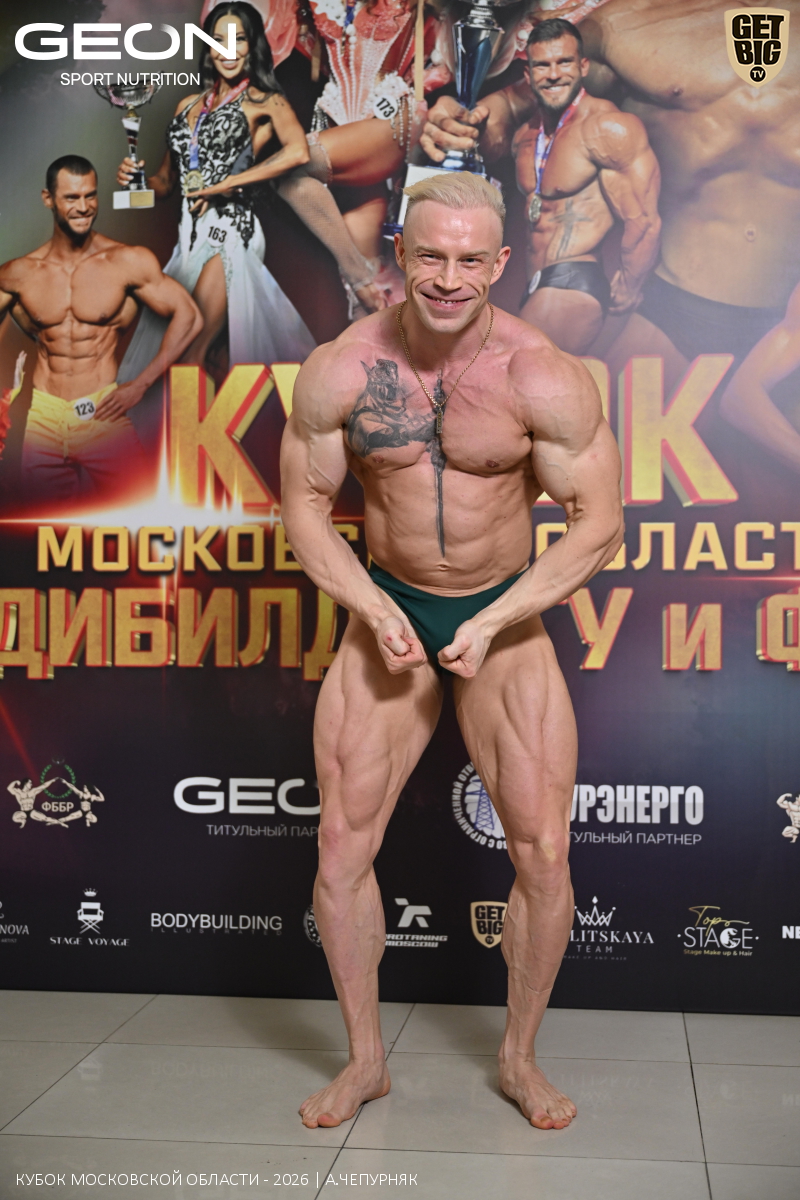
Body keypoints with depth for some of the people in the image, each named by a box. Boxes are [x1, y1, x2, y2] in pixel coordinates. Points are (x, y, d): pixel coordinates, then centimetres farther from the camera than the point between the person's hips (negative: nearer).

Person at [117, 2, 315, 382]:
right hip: (190, 235, 6)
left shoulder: (262, 100, 2)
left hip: (229, 227, -6)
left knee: (191, 353, -16)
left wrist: (229, 183, -18)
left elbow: (298, 150, -19)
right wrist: (135, 178, 0)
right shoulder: (188, 105, 19)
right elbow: (166, 181, 23)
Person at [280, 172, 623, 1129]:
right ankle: (365, 1059, 20)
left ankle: (519, 1056, 21)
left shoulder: (545, 379, -16)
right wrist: (375, 610, -12)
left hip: (506, 617, -1)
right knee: (341, 848, -2)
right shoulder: (338, 370, -11)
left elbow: (598, 525, -10)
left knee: (543, 854, -5)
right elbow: (303, 506, 0)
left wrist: (492, 623, -16)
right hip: (387, 610, 2)